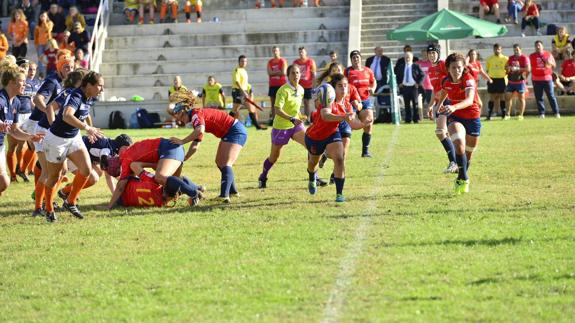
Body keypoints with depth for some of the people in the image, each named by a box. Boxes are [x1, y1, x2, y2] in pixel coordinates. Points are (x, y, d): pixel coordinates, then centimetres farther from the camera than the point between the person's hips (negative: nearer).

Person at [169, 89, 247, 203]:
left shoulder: (196, 113, -16)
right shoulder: (197, 120, 14)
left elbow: (200, 131, -38)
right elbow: (195, 146, 18)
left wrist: (182, 141, -34)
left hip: (235, 131, -11)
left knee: (226, 164, -19)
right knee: (220, 162, 20)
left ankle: (225, 195, -32)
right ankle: (232, 191, 31)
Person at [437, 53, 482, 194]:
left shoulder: (469, 80, -23)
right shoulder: (446, 81, -10)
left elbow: (469, 100, -42)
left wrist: (454, 107, -59)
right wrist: (440, 105, 30)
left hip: (472, 117, -1)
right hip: (455, 117, 1)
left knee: (468, 153, 12)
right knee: (459, 144, -28)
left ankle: (461, 180, 35)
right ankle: (464, 179, -20)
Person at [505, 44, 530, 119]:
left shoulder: (524, 58, -6)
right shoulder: (511, 58, 13)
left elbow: (528, 69, -16)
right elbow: (506, 67, 18)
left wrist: (517, 69, -23)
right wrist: (508, 68, -7)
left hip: (520, 81, -6)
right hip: (511, 81, 6)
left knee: (521, 98, 0)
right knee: (508, 97, 4)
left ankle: (521, 115, 3)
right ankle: (508, 114, 13)